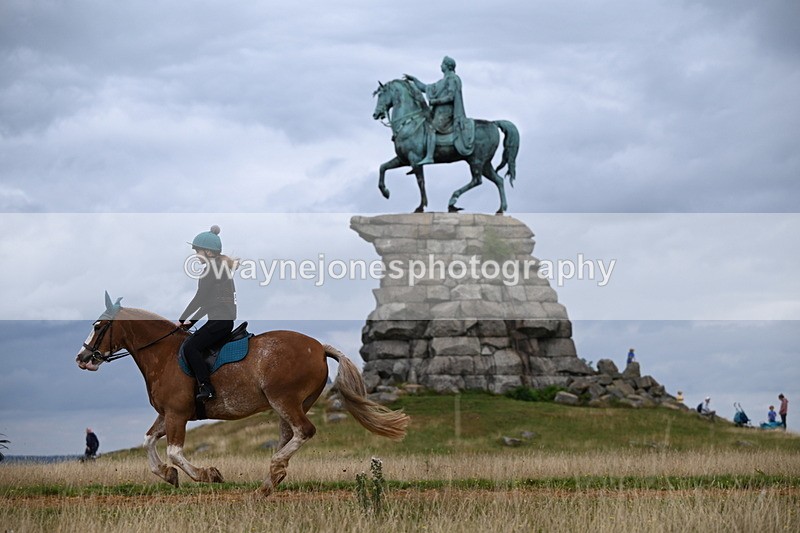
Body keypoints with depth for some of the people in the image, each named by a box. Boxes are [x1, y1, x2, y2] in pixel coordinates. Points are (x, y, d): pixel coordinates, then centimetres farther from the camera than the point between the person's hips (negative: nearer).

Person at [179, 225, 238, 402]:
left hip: (221, 319, -10)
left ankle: (206, 387, -24)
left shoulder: (212, 268, -9)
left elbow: (200, 298, -11)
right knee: (191, 346, 14)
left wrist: (182, 319, -3)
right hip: (221, 319, 10)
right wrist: (191, 321, 20)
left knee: (190, 347, -19)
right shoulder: (219, 266, 21)